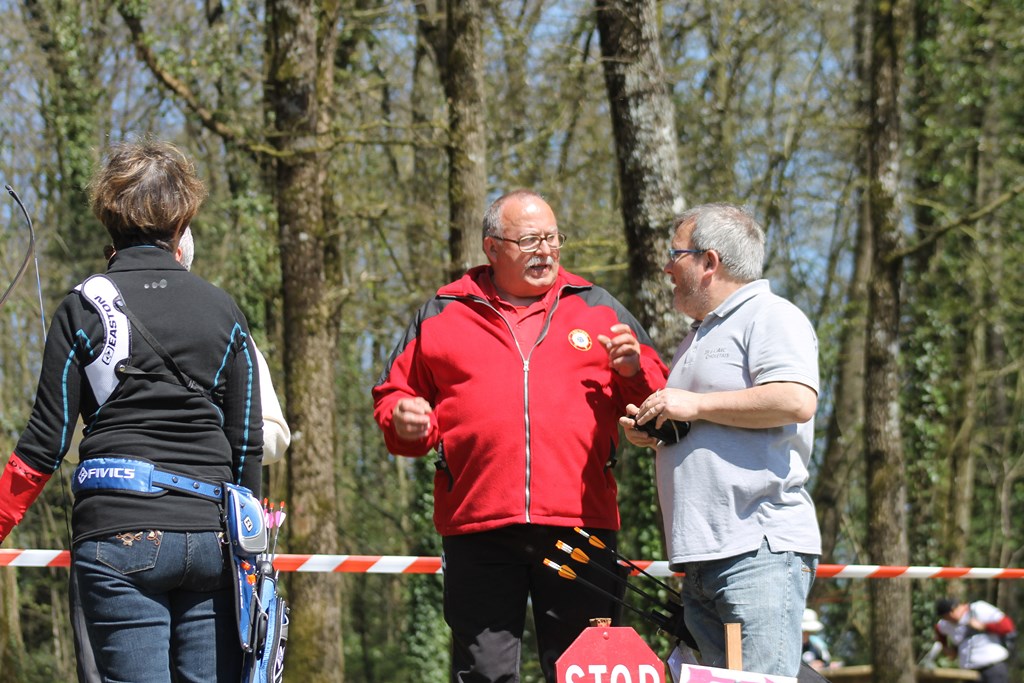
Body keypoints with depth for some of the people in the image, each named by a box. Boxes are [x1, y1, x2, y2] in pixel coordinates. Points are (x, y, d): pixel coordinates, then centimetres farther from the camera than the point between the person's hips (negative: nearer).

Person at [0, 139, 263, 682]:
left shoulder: (85, 308, 1)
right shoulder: (223, 312, 9)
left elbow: (45, 444, -2)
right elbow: (248, 444, 10)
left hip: (119, 536, -3)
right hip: (210, 535, 3)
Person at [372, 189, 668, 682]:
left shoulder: (597, 309, 16)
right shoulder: (442, 316, 14)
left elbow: (656, 402, 18)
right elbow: (393, 395, 19)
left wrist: (633, 370, -4)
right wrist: (403, 420, -4)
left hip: (578, 524, 0)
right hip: (477, 527, 0)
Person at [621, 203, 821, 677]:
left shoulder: (771, 317, -3)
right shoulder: (700, 335, 28)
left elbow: (797, 401, -21)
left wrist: (695, 405, -13)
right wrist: (652, 434, 16)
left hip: (760, 551, -9)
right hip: (701, 557, 9)